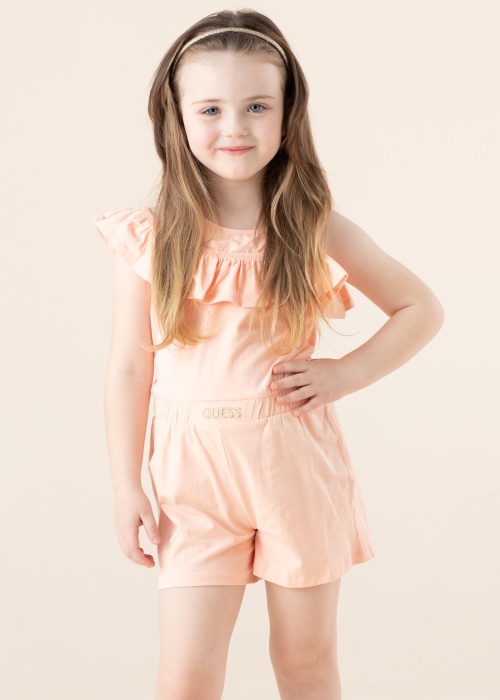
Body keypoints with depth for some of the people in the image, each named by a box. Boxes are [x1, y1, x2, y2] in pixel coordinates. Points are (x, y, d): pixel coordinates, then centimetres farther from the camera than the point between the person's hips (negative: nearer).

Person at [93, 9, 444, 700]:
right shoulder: (150, 240, -5)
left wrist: (347, 372, -8)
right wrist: (127, 487, 0)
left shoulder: (316, 231, -5)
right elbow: (129, 368, 0)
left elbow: (422, 310, 5)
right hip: (194, 470, 0)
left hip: (299, 464, 1)